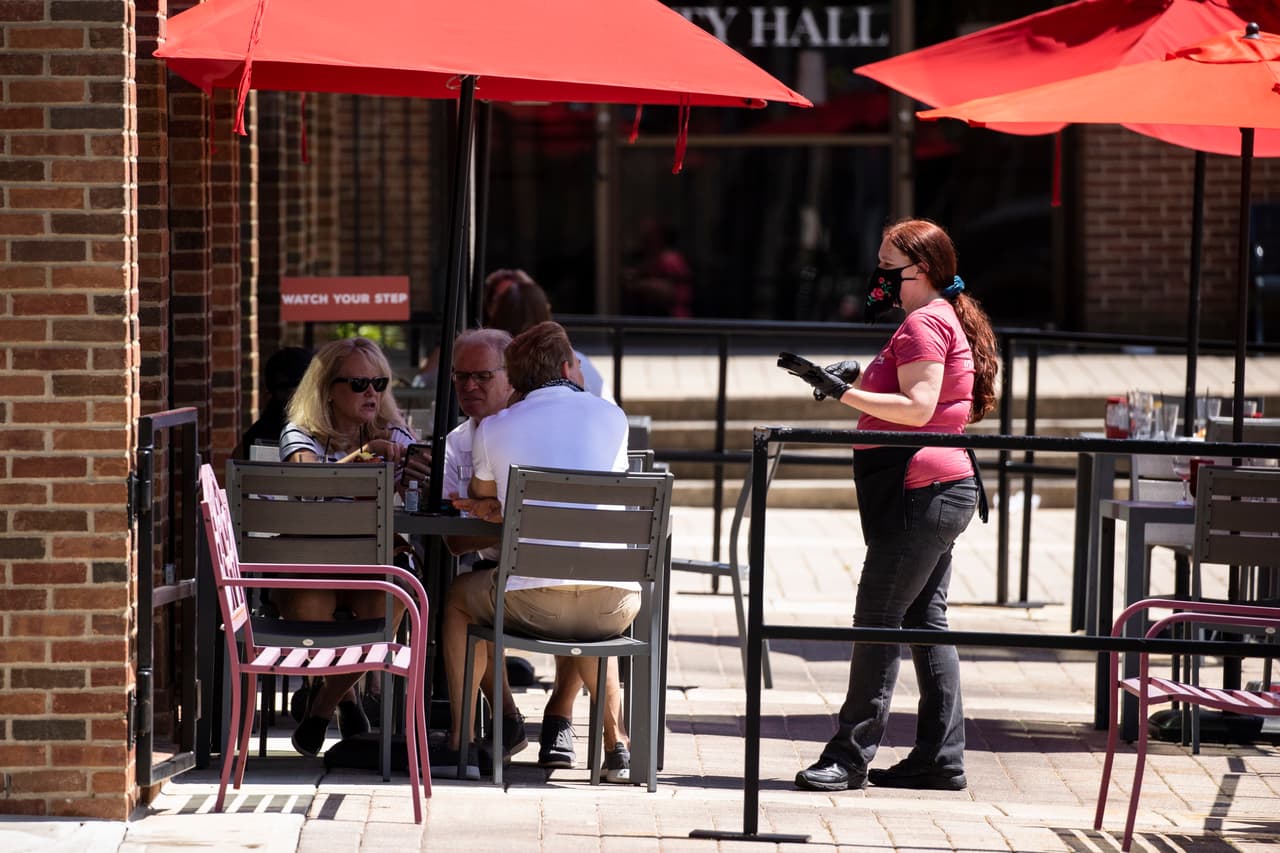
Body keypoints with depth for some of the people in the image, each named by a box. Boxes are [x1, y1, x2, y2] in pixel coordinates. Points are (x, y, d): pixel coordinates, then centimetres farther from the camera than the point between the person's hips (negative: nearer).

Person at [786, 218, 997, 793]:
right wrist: (859, 380, 14)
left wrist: (844, 392, -24)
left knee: (878, 619, -9)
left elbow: (917, 407, -22)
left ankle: (850, 756, -7)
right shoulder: (947, 319, 22)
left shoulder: (924, 324, -12)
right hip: (945, 489, 11)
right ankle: (940, 757, 10)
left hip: (921, 491, -11)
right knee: (925, 621, 10)